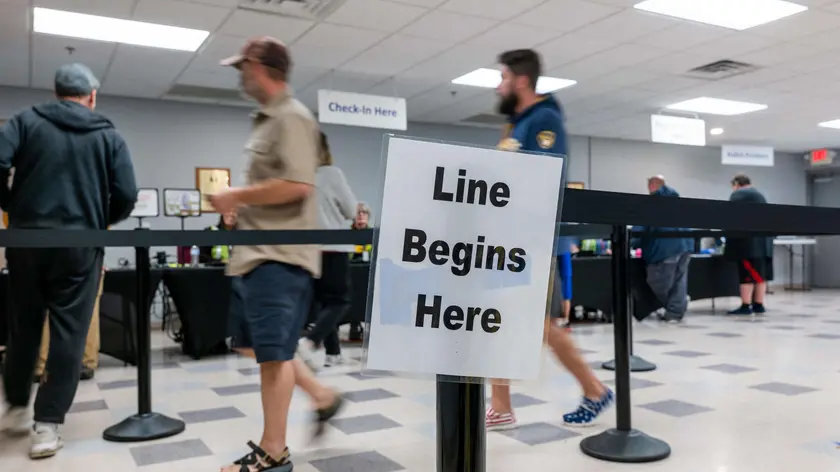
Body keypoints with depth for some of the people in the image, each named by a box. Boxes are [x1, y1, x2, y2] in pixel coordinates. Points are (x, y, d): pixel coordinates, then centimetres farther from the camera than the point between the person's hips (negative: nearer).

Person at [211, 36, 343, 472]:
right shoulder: (268, 119, 18)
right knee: (271, 347, 16)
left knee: (272, 350, -3)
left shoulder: (292, 117, -13)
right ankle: (323, 398, 32)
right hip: (264, 251, 10)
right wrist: (238, 202, 11)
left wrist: (236, 197, -15)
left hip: (280, 253, -10)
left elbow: (296, 184, -24)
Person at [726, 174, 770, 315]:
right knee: (760, 274, 9)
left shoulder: (738, 194, -3)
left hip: (748, 241, -8)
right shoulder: (759, 194, 25)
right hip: (762, 241, 8)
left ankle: (746, 306, -8)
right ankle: (759, 305, 11)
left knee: (746, 274, -8)